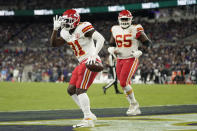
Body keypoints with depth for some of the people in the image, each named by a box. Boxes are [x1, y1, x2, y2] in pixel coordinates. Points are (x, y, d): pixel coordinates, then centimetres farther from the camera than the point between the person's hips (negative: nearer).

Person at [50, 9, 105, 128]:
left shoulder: (83, 28, -13)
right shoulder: (66, 33, 14)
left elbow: (101, 39, -21)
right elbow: (54, 43, 22)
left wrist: (94, 55, -31)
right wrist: (55, 29, 10)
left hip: (91, 62, -10)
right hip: (82, 63, 10)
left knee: (80, 90, -15)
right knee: (71, 90, 9)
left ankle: (88, 120, -13)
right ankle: (89, 115, 13)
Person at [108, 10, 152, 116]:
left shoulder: (135, 30, -8)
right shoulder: (115, 30, 6)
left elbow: (146, 43, -2)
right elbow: (111, 44, 19)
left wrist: (139, 52, -17)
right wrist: (112, 49, -3)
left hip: (131, 59, -6)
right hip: (120, 60, 6)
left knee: (123, 83, -17)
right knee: (125, 84, 7)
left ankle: (133, 103, 2)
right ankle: (135, 108, 18)